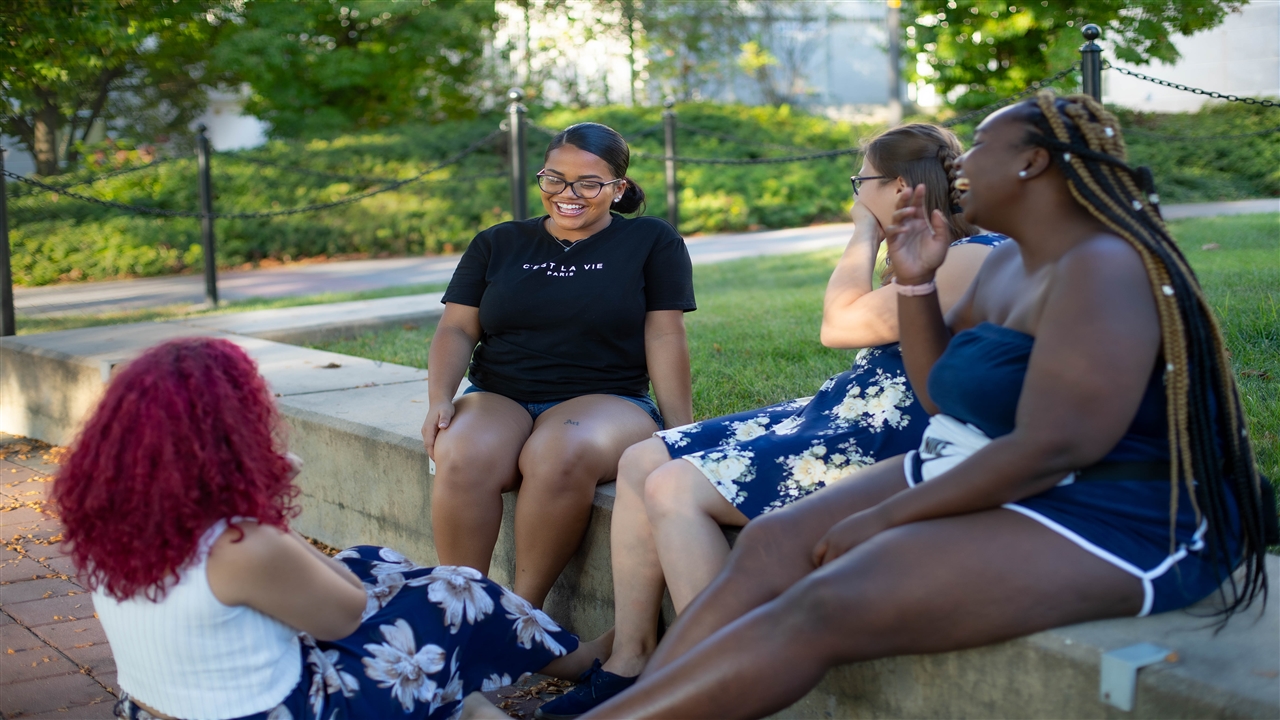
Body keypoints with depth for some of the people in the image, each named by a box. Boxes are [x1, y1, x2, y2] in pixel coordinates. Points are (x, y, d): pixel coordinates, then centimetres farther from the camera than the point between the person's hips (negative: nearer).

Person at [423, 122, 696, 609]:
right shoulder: (498, 245, 17)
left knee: (560, 455, -39)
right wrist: (440, 399, -7)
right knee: (462, 458, -34)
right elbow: (456, 330, 11)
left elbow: (664, 337, 2)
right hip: (498, 399, 2)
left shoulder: (652, 241, 9)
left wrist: (682, 434, -6)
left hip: (605, 400, -2)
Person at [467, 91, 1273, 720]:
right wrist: (917, 283, 4)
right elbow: (944, 395, 19)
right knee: (771, 545, -7)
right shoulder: (1009, 261, 13)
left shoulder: (1102, 269, -18)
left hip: (1101, 524, -10)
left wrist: (885, 519, -18)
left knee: (823, 608, -24)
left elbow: (1048, 448, -25)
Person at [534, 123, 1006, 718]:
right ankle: (629, 664, 4)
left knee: (674, 489, -21)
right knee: (641, 461, 3)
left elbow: (840, 326, -18)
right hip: (839, 411, 11)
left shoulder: (975, 258, -15)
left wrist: (864, 234, -7)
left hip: (886, 443, -11)